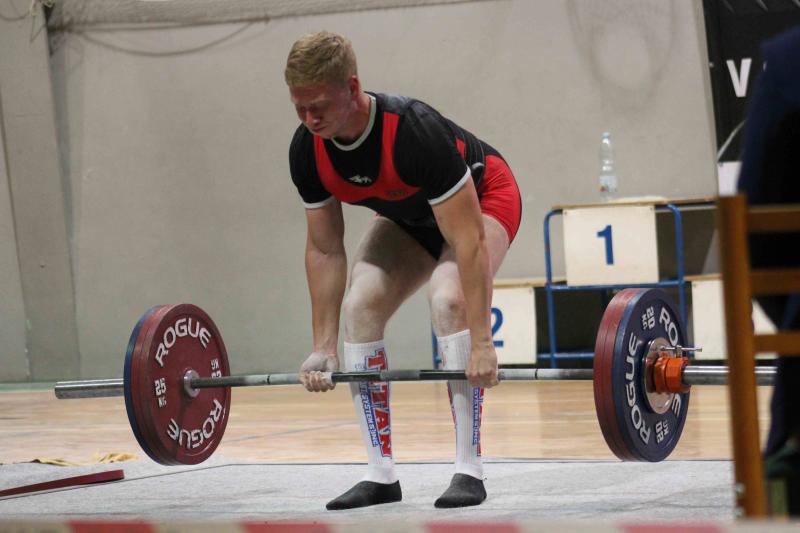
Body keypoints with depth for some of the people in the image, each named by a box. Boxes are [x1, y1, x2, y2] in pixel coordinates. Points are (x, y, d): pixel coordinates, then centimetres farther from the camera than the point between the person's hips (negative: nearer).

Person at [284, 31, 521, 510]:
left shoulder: (415, 132, -41)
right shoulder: (307, 151, -22)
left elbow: (468, 239, -38)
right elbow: (325, 249, -10)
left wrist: (481, 343, -40)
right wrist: (324, 348, -9)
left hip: (482, 199, -6)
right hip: (410, 216, 6)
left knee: (449, 300, -31)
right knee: (360, 307, -15)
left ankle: (469, 471, -25)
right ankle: (381, 476, -8)